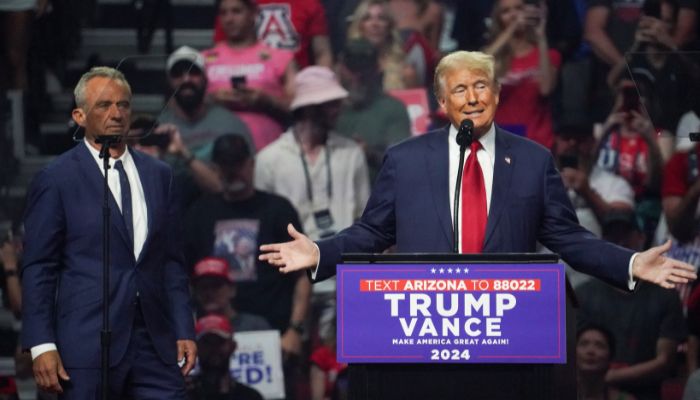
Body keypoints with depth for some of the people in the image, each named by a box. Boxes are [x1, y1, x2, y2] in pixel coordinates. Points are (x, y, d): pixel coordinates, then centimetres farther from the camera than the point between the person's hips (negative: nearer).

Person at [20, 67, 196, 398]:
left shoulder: (157, 175, 14)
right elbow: (38, 269, -2)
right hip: (87, 343, -4)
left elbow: (172, 261, 16)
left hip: (155, 340, 4)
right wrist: (41, 345, -10)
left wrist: (184, 330, 9)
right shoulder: (56, 179, 0)